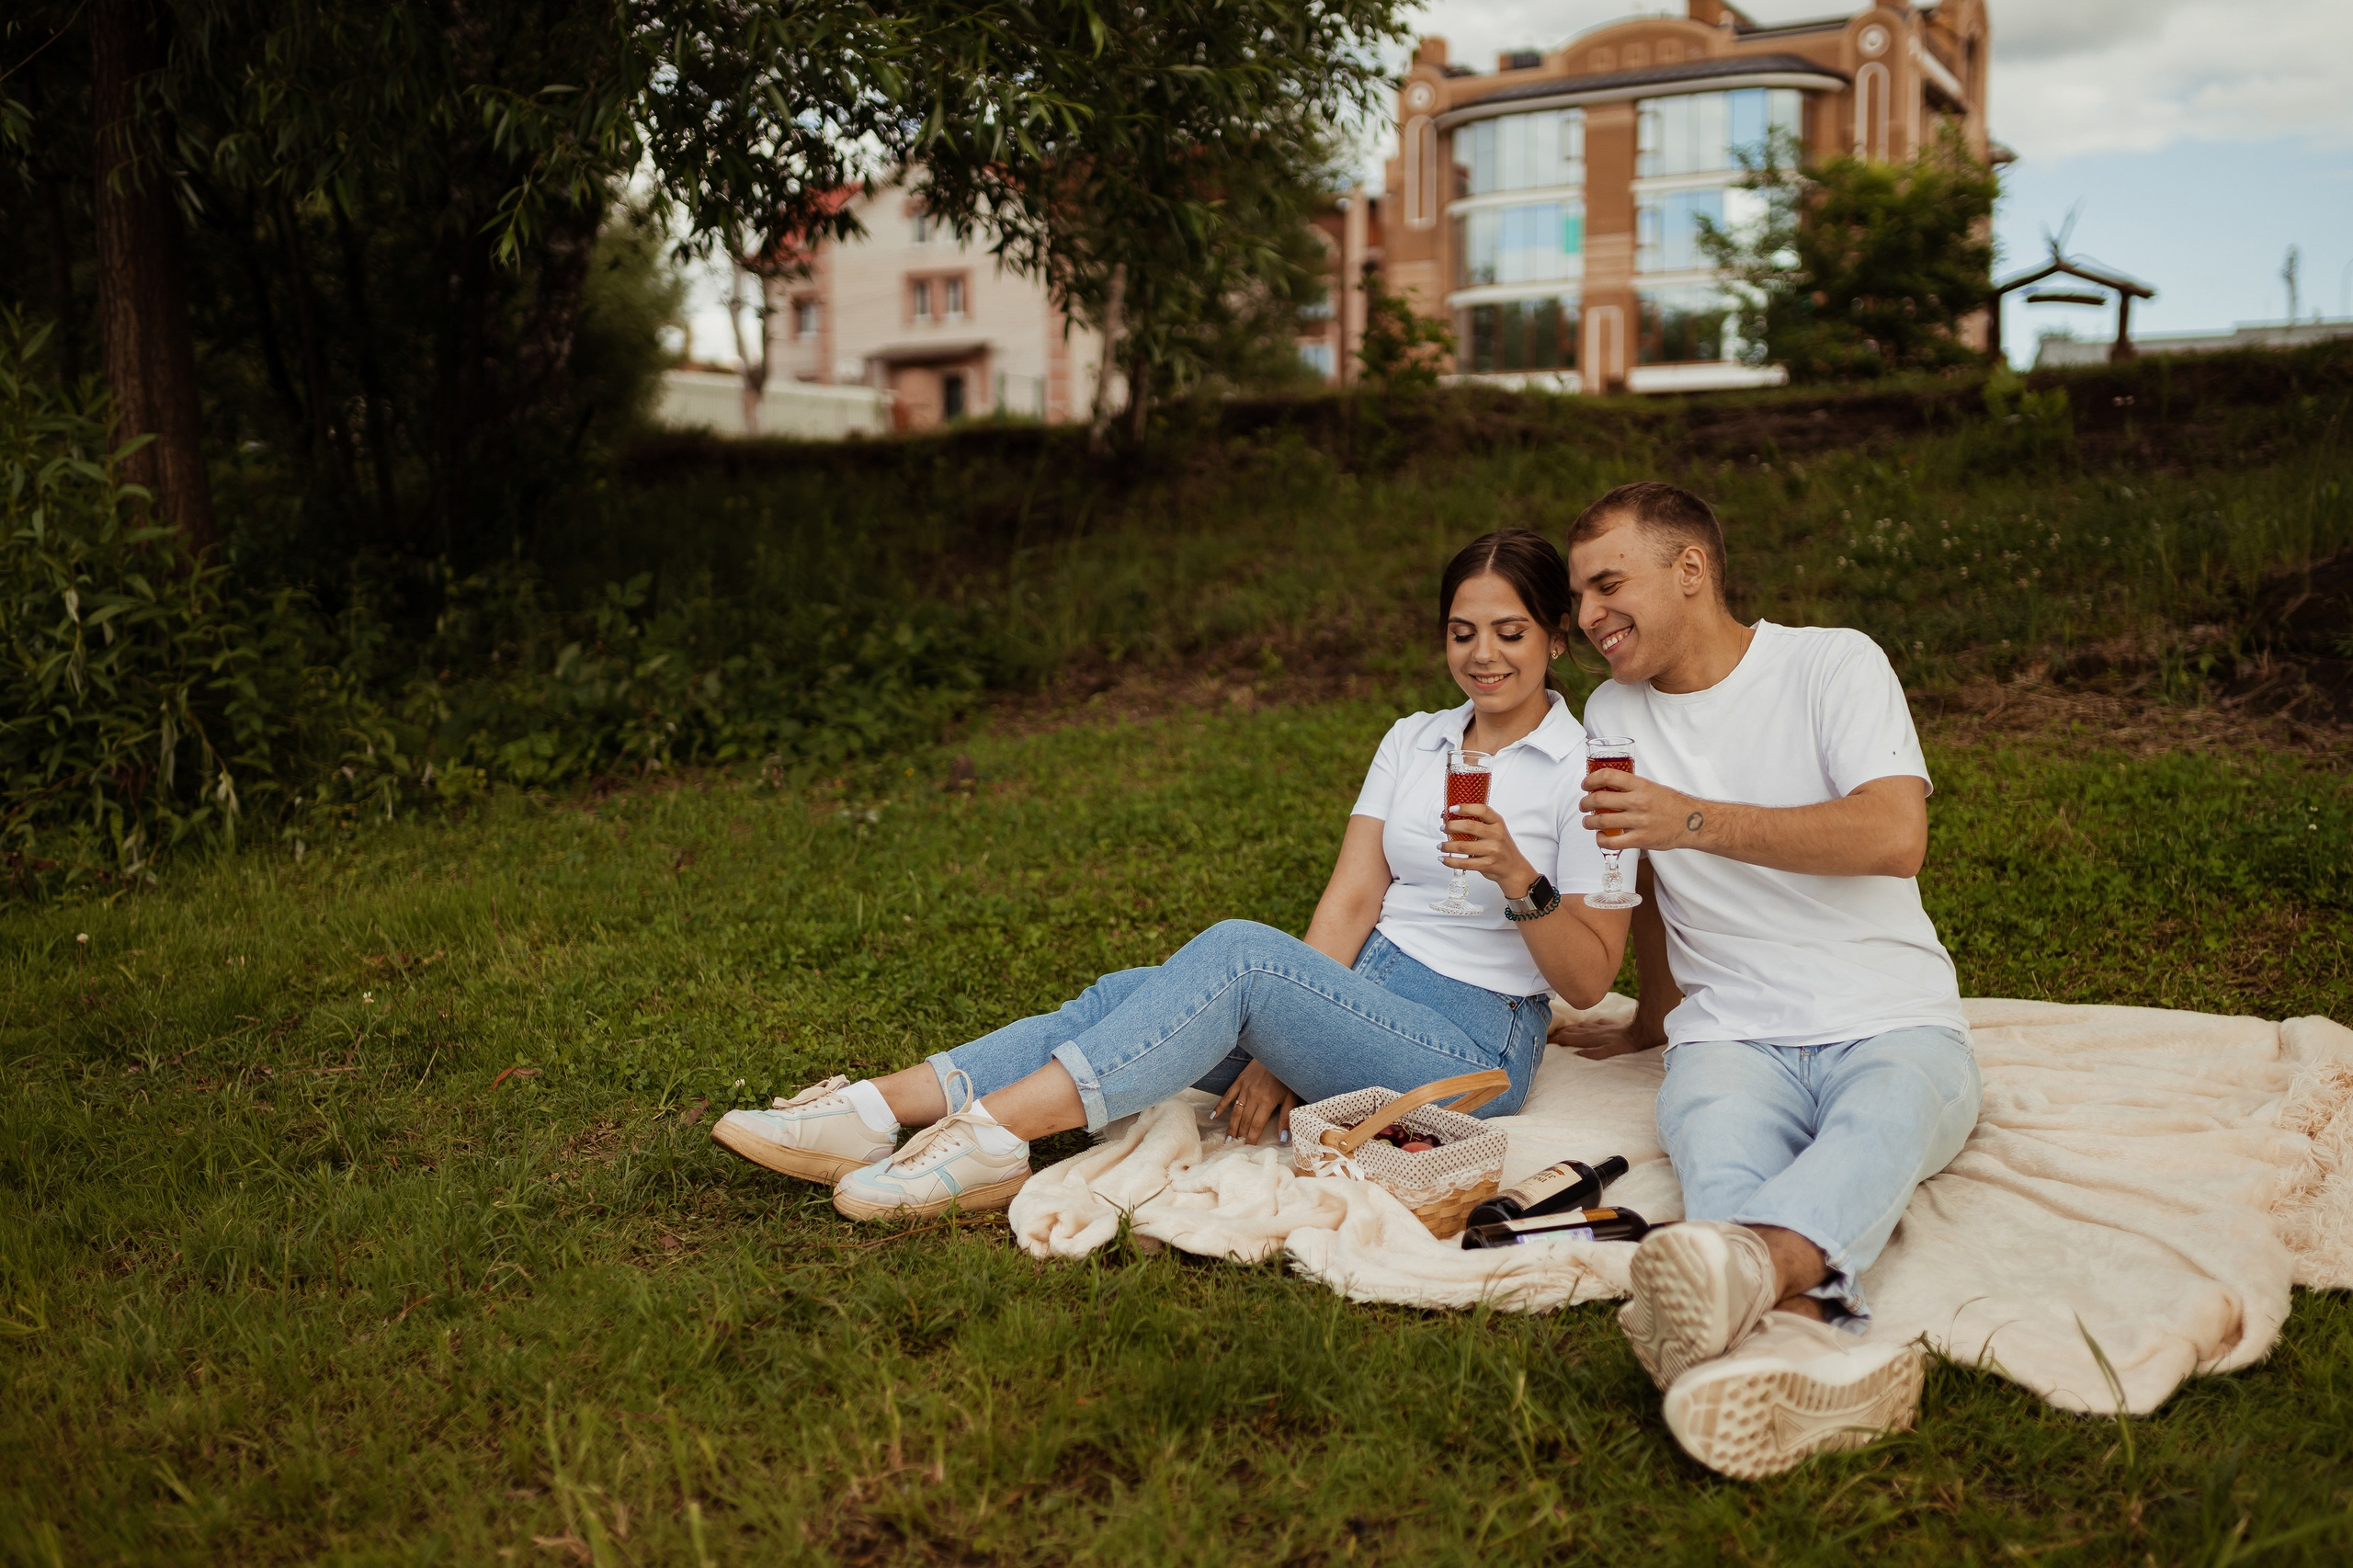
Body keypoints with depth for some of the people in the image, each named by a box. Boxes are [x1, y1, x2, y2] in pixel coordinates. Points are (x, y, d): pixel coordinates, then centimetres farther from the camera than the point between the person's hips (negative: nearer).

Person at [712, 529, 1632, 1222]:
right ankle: (871, 1113, -24)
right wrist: (1277, 1046, -10)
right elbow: (1349, 902, 3)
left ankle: (992, 1139, -34)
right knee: (1124, 996, -17)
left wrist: (1516, 876, -24)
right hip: (1355, 1003, 6)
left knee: (1235, 950, -31)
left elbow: (1589, 980, -6)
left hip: (1471, 1056, -6)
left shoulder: (1588, 770, -3)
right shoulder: (1412, 743, 13)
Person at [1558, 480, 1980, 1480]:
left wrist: (1694, 820, -22)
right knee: (1717, 1148, -35)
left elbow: (1895, 837, -17)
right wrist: (1654, 1021, 38)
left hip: (1894, 1025, -2)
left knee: (1881, 1122, -39)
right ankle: (1807, 1333, -65)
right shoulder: (1614, 716, 14)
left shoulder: (1833, 663, -1)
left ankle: (1741, 1268, -68)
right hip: (1733, 1038, 2)